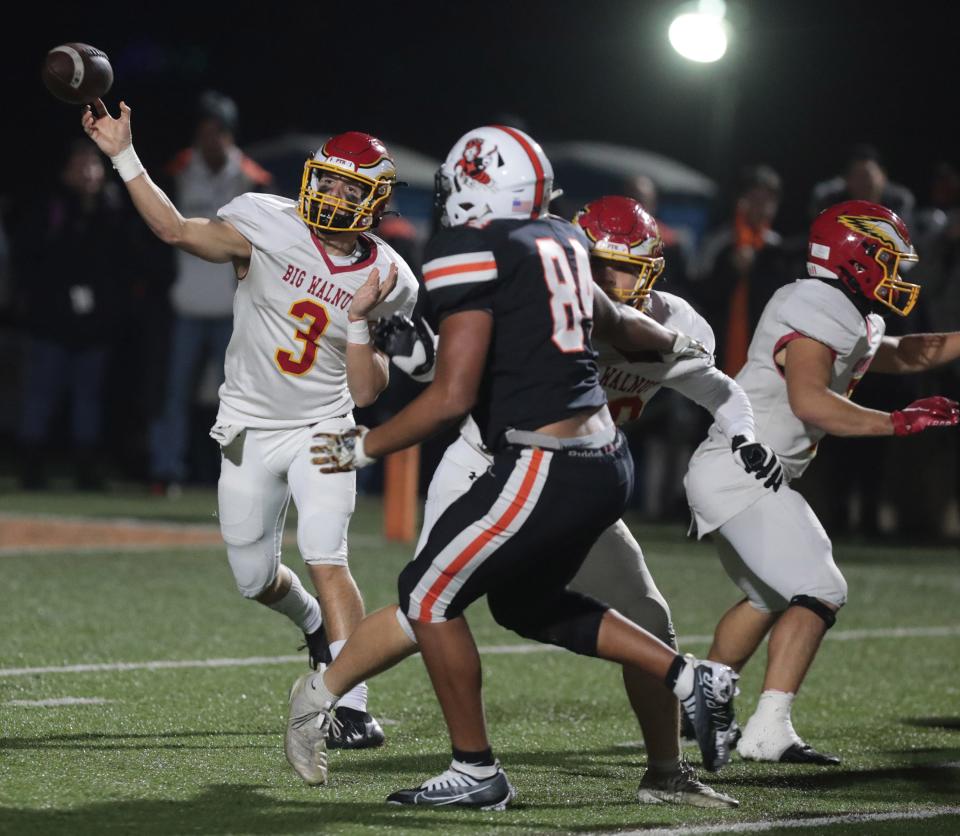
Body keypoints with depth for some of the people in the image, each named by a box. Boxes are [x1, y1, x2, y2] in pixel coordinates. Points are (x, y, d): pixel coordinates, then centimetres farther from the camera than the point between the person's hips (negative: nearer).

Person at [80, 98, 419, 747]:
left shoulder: (385, 282, -8)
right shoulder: (269, 225, -12)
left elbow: (366, 392, -7)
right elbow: (178, 230, -15)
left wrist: (361, 317, -21)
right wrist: (123, 157, -23)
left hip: (322, 431, -1)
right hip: (250, 430, 1)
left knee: (326, 559, -20)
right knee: (255, 578, 10)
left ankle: (352, 705, -20)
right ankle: (313, 622, 45)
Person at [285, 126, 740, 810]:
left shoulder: (472, 253, -12)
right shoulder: (559, 241, 12)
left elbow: (452, 396, -17)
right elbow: (614, 323, 32)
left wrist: (365, 446, -5)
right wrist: (675, 342, 54)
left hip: (546, 469, -9)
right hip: (608, 463, 9)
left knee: (429, 596, 5)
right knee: (527, 603, 26)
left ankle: (477, 773, 10)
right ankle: (692, 679, 20)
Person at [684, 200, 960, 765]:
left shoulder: (855, 321, 14)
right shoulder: (819, 307, -16)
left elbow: (901, 356, 33)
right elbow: (809, 400, -29)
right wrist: (898, 422, -25)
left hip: (723, 473, 11)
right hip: (741, 476, -11)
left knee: (770, 596, 27)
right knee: (820, 592, -15)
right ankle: (769, 732, -23)